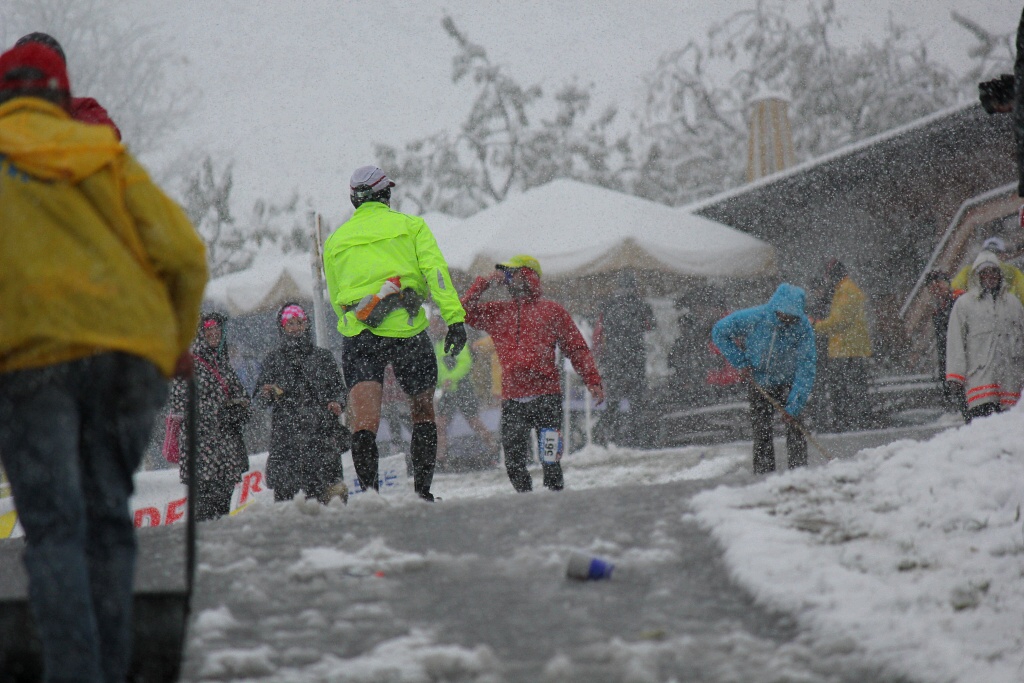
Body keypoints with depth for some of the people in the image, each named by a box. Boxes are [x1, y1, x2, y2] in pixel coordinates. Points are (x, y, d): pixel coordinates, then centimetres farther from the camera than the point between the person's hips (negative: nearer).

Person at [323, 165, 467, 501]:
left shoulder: (335, 241, 19)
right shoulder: (411, 225, 11)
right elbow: (435, 271, -3)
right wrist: (454, 318, -9)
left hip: (357, 332, 1)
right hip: (407, 331, -1)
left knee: (364, 420, -11)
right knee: (423, 411, 17)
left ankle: (369, 491, -28)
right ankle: (422, 492, 16)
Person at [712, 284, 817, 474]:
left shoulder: (803, 328, -24)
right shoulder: (754, 317, -23)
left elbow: (806, 370, -22)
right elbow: (719, 331, -9)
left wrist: (793, 407, -28)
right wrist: (741, 363, -12)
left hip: (788, 384, -1)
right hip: (759, 383, 1)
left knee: (794, 427, -13)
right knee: (761, 431, 4)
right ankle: (763, 474, 12)